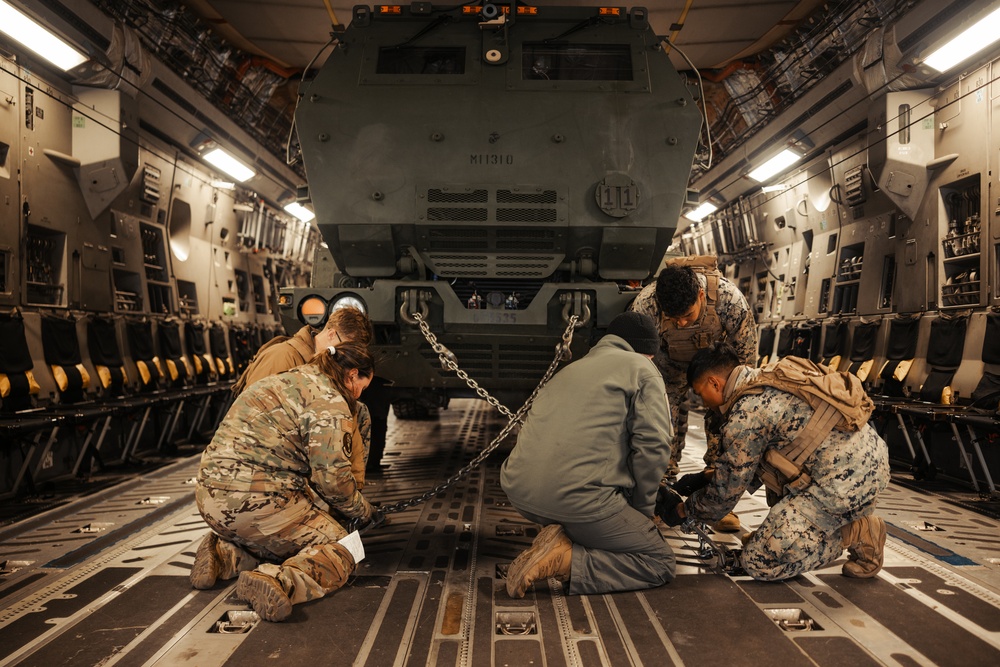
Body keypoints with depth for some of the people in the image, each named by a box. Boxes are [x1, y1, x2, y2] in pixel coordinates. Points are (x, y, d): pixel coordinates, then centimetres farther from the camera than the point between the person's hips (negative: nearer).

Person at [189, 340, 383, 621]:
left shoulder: (290, 381, 20)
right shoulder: (329, 401, -9)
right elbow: (333, 478, -12)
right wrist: (364, 511, 7)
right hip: (258, 502, -9)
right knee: (338, 550, 0)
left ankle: (224, 555, 8)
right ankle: (278, 581, -25)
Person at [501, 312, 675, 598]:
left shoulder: (571, 369, 28)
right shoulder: (640, 368, 8)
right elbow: (652, 444, -6)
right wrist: (643, 508, 8)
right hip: (577, 497, -7)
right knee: (660, 562, 8)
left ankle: (561, 538, 5)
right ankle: (564, 560, -9)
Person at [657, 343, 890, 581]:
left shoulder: (746, 415, -14)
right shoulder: (770, 378, 13)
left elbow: (726, 492, -3)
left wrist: (682, 509, 13)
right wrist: (707, 477, 27)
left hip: (846, 484, -9)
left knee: (758, 562, -3)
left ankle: (856, 533, 1)